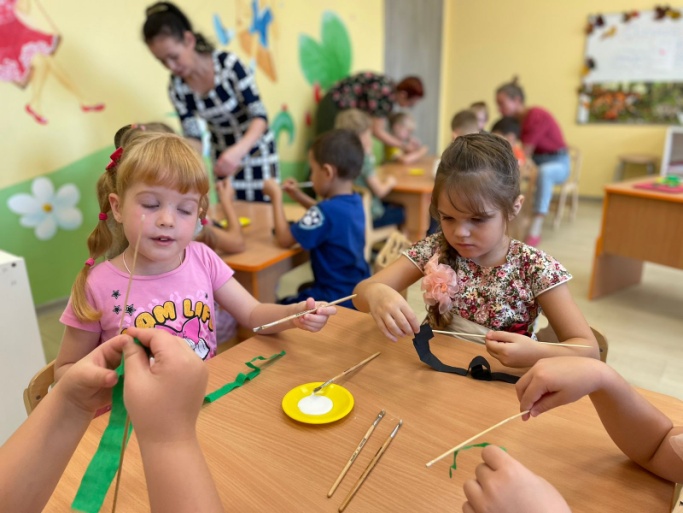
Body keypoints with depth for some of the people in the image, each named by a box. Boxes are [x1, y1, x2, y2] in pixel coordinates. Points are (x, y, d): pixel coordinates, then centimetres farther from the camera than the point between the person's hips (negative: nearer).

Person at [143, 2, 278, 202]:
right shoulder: (176, 88, -11)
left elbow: (259, 116, -27)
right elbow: (193, 136, -5)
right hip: (223, 154, 4)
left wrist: (238, 150, -45)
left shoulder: (228, 64, -24)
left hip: (256, 150, -3)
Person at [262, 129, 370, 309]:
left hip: (338, 298, -9)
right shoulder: (355, 202, -1)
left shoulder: (327, 210, -29)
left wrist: (276, 196, -10)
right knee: (304, 289, 35)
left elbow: (284, 239, -20)